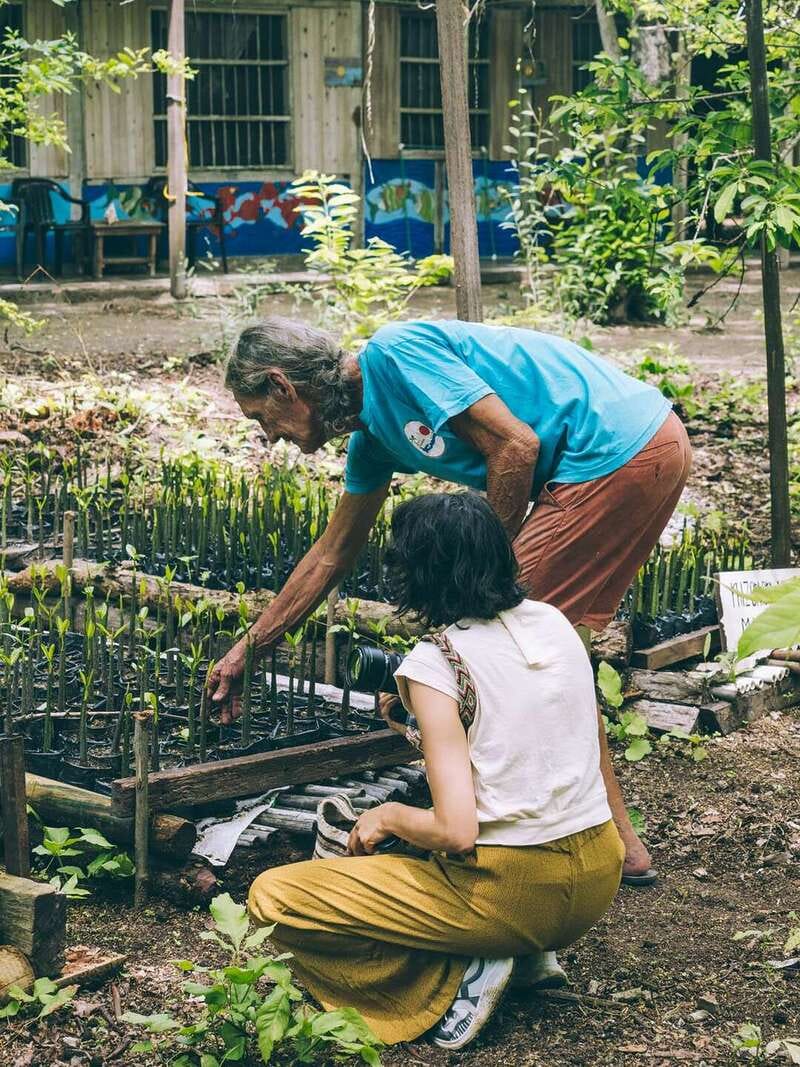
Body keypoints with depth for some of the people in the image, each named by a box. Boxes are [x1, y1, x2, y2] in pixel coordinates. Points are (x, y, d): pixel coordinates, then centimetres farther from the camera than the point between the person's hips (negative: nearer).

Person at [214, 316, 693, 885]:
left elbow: (515, 445, -18)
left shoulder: (393, 352, -13)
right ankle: (619, 843, 20)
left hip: (621, 450, -10)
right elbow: (332, 555, 27)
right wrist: (247, 650, 33)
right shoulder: (372, 437, 17)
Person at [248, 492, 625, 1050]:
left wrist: (389, 816, -1)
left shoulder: (435, 664, -14)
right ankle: (527, 952, 17)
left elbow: (456, 832, -20)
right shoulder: (555, 621, 6)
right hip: (598, 879, 7)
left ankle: (455, 978, -6)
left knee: (272, 898, -1)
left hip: (512, 892, -7)